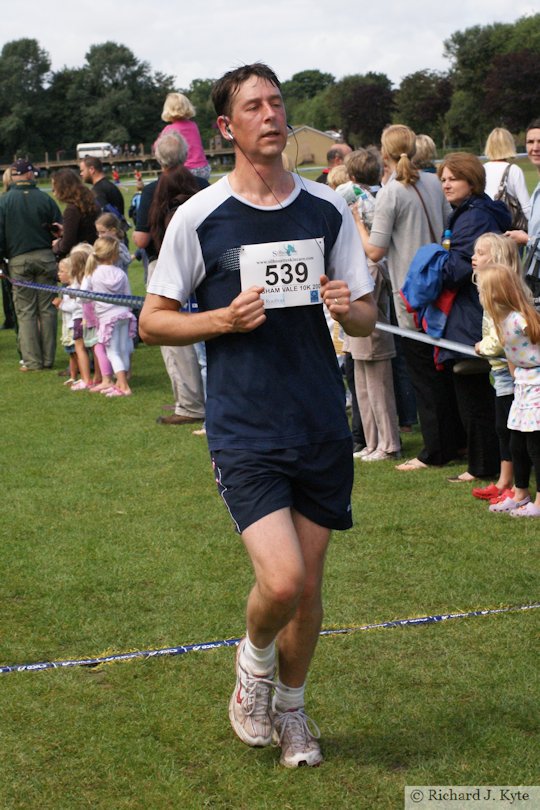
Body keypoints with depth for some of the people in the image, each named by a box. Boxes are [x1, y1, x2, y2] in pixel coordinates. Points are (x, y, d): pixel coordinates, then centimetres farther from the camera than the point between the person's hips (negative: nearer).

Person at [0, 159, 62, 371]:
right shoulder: (45, 199, 0)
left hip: (19, 261, -1)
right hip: (45, 258, 1)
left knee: (25, 311, 3)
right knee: (47, 309, 7)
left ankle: (32, 360, 0)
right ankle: (48, 358, 9)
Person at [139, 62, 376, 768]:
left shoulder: (328, 210, 5)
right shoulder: (199, 217, -4)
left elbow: (367, 318, 11)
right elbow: (154, 320, 2)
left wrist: (348, 308, -12)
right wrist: (225, 319, -15)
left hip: (323, 429, 3)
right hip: (244, 433, -3)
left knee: (309, 586, 11)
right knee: (282, 580, -16)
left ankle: (290, 705, 35)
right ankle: (254, 660, 17)